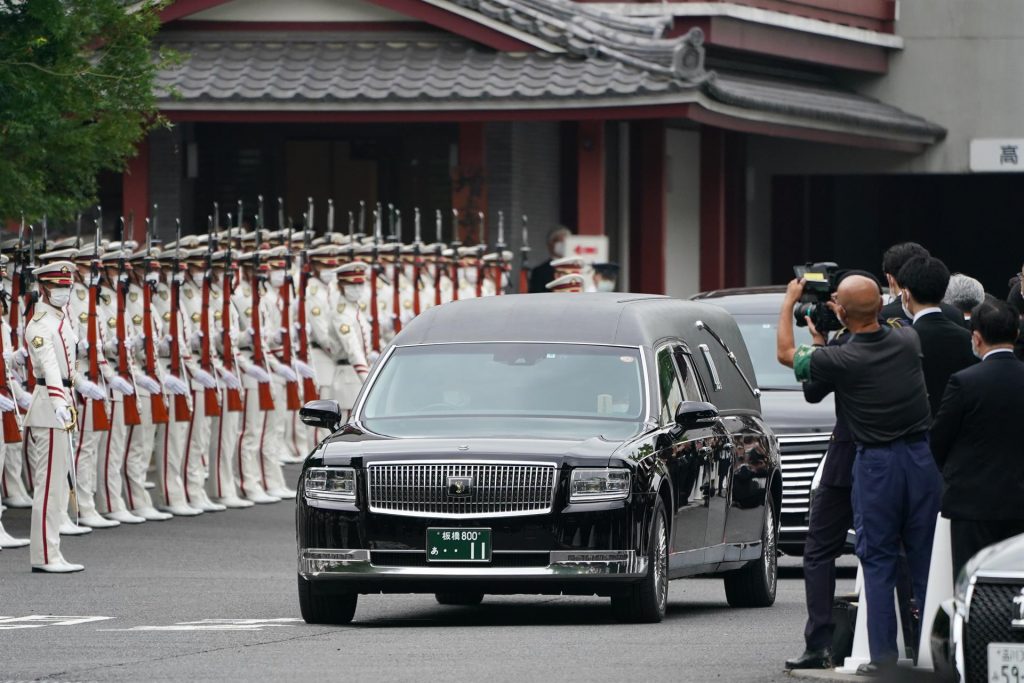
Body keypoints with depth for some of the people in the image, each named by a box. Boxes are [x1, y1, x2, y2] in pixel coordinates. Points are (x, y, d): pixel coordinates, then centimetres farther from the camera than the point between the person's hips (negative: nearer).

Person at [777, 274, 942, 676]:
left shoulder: (840, 360, -15)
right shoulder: (907, 342, -4)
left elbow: (786, 353, 5)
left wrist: (789, 302, 17)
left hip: (876, 463, -3)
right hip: (922, 456, 3)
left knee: (878, 561, 5)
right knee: (926, 559, 8)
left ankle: (884, 656, 2)